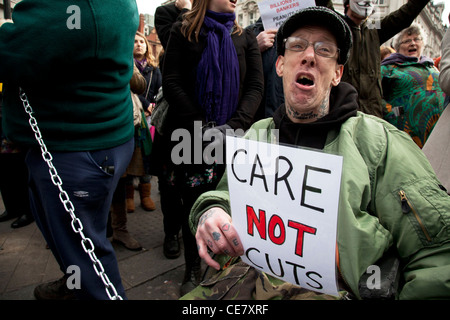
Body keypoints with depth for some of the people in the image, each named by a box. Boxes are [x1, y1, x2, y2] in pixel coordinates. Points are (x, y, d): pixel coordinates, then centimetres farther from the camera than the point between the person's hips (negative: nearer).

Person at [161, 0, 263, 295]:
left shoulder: (245, 38, 12)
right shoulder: (183, 32, 7)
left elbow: (255, 87, 3)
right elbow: (171, 83, -3)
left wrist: (233, 125, -14)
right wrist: (203, 125, -12)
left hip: (232, 136, 2)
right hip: (191, 135, -1)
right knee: (193, 203, 4)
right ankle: (193, 270, 24)